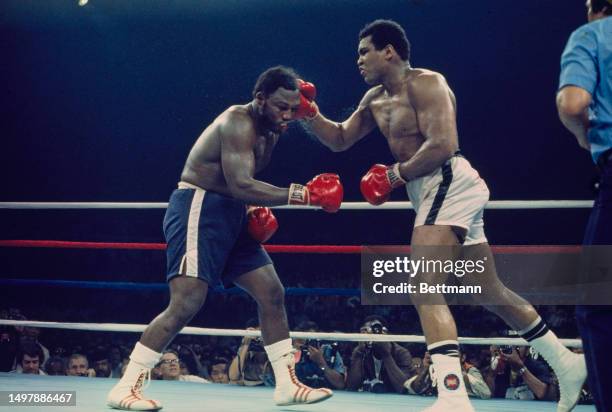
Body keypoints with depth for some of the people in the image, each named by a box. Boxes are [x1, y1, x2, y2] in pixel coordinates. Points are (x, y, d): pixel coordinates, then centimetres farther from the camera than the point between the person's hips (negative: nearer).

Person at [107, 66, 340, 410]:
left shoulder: (266, 130, 13)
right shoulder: (238, 122, -18)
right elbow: (240, 185, -30)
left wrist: (256, 210, 3)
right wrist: (304, 194, -31)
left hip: (230, 214, 10)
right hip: (199, 211, -10)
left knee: (272, 293, 5)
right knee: (187, 303, -19)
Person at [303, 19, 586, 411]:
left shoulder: (425, 83, -10)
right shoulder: (376, 99, 17)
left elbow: (442, 145, -21)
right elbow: (340, 140, 22)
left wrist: (395, 175, -13)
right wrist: (311, 114, 6)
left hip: (449, 184, -10)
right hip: (436, 193, 10)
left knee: (424, 290, -20)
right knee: (489, 291, 15)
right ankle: (567, 364, 25)